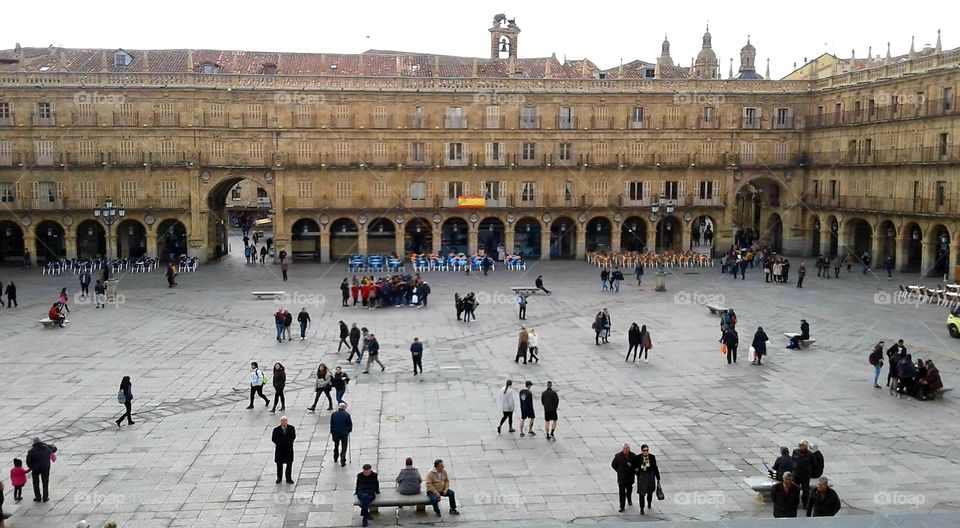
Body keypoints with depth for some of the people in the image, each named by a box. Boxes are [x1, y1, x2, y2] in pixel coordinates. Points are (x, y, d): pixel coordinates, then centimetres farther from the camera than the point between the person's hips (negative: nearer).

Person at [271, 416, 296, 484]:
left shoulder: (291, 428, -6)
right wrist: (279, 444, -4)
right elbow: (273, 439, 1)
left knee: (289, 464, 2)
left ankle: (288, 479, 14)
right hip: (279, 449, 0)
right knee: (279, 464, 11)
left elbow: (294, 436, 9)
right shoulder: (276, 429, -11)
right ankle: (279, 478, 28)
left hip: (289, 448, 1)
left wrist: (290, 442, -1)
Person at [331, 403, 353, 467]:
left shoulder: (333, 414, -4)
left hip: (335, 433, 3)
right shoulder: (347, 414, -11)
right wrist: (349, 430, 14)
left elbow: (331, 424, 0)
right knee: (343, 448, 4)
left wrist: (332, 432, 10)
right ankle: (343, 462, -1)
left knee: (336, 446, 23)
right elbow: (350, 424, -4)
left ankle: (335, 459, 38)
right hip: (344, 433, -3)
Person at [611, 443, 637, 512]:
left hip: (630, 476, 2)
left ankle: (629, 500, 47)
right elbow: (613, 464, 0)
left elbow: (636, 464, 6)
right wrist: (619, 471, -2)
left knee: (629, 490, 21)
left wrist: (633, 471, -4)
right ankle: (622, 506, 1)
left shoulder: (633, 456, -10)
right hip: (621, 477, -2)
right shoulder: (618, 456, -14)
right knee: (622, 492, -4)